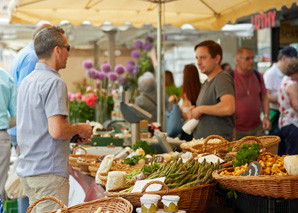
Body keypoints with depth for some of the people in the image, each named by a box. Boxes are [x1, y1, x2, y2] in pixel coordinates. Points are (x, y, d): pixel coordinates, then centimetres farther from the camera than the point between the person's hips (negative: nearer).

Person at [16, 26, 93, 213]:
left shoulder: (27, 81, 14)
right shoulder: (54, 82, -15)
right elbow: (57, 130, -24)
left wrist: (74, 134, 16)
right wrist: (80, 129, -5)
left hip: (27, 169, 9)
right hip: (48, 172, -9)